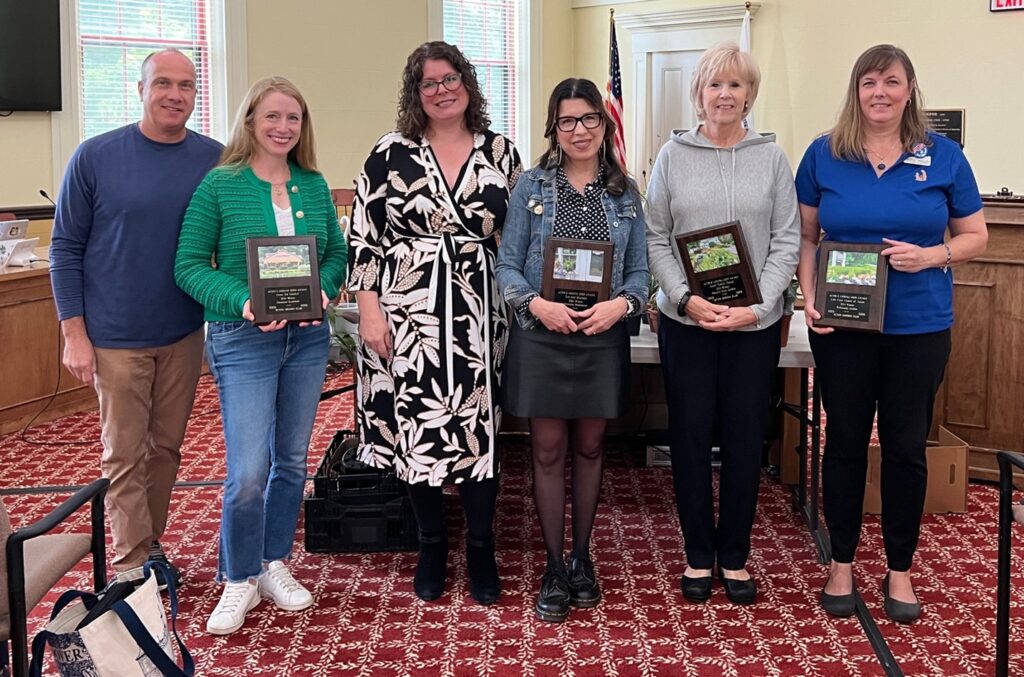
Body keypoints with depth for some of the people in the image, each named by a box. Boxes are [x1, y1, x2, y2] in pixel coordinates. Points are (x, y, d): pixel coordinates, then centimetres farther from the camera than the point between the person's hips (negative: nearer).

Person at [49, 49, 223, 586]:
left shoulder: (215, 160, -1)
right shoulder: (95, 157, -7)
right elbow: (66, 248, -3)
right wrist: (74, 333, -7)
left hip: (184, 335, 3)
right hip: (115, 338, -3)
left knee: (166, 447, 13)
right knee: (125, 454, 3)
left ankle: (151, 545, 28)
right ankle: (133, 563, 14)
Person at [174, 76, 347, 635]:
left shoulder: (314, 186, 6)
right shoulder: (219, 185, -6)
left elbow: (337, 252, 12)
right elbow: (190, 265, -7)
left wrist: (324, 289, -9)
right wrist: (242, 302, -21)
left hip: (307, 337, 5)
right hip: (242, 339, -4)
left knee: (291, 460, 13)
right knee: (249, 471, -9)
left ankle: (274, 564, 30)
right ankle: (239, 581, 12)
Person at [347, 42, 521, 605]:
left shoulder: (500, 152, 7)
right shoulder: (390, 152, 1)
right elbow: (362, 237, 0)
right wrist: (369, 309, -7)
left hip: (478, 314, 1)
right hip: (405, 311, -1)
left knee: (478, 428, 2)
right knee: (414, 428, 5)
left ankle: (481, 548, 20)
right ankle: (431, 546, 24)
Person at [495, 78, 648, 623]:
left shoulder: (624, 192, 6)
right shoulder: (533, 186, 1)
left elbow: (640, 271, 6)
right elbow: (507, 264, -1)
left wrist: (619, 304, -14)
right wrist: (538, 303, -18)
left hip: (603, 339, 2)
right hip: (541, 338, -1)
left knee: (589, 449, 12)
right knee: (548, 452, 4)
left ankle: (581, 558, 28)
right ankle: (554, 568, 17)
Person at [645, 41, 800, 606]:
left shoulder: (772, 158, 4)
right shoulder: (673, 156, 3)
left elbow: (787, 241, 1)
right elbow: (656, 239, 1)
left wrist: (757, 306, -11)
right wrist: (687, 298, -12)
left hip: (755, 325, 1)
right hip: (686, 322, 0)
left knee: (745, 439, 7)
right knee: (690, 436, 6)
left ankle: (735, 556, 22)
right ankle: (698, 554, 21)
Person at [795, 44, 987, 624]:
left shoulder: (943, 156, 0)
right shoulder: (824, 155, 0)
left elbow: (975, 237, 5)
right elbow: (805, 236, 5)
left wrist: (931, 256, -15)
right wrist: (809, 297, -10)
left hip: (919, 326, 0)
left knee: (906, 446, 8)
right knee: (845, 441, 9)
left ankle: (900, 570, 24)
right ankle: (842, 563, 24)